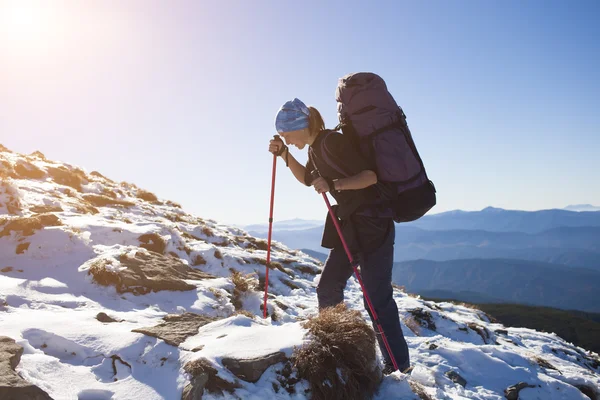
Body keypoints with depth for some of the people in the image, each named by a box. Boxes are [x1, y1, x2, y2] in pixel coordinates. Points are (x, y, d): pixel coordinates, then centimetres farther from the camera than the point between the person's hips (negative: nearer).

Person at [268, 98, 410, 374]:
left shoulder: (332, 141, -17)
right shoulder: (316, 148, 10)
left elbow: (372, 175, -20)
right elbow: (307, 178, 27)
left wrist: (336, 184, -31)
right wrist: (284, 154, 15)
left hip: (373, 223, -9)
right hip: (350, 224, 10)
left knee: (377, 296, -7)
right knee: (328, 289, 12)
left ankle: (398, 362, 8)